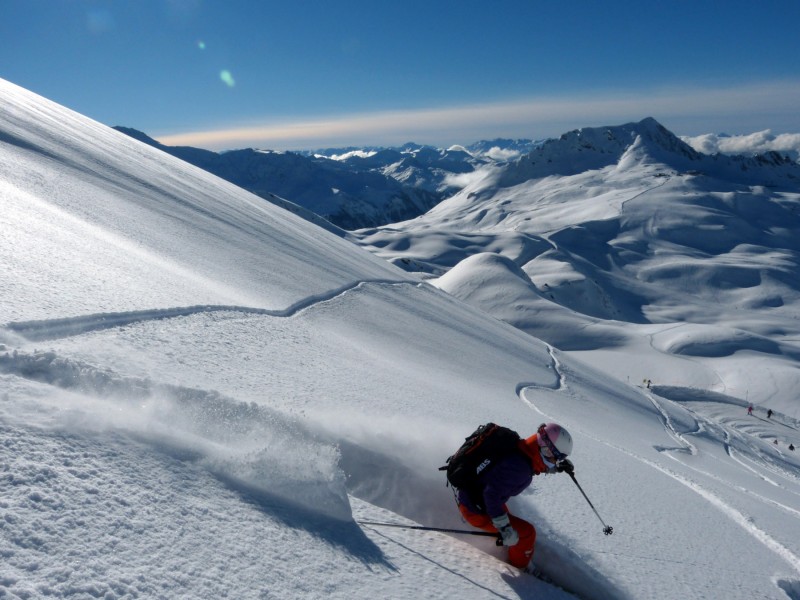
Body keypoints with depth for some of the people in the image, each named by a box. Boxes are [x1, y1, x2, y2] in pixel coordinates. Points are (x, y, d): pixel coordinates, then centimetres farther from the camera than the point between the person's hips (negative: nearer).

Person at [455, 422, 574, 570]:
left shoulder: (519, 449, -4)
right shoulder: (519, 467, -31)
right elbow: (492, 495, -35)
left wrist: (559, 466, 6)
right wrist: (504, 528, -29)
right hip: (476, 509, -9)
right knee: (527, 533, -2)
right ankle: (520, 568, 20)